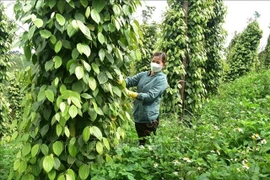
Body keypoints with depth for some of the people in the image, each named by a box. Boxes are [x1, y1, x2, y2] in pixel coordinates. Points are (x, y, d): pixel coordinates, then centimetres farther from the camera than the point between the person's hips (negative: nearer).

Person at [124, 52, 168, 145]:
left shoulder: (161, 79, -10)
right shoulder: (143, 74, 8)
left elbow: (150, 96, -20)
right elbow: (130, 80, -4)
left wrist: (131, 93, -28)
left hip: (150, 117, -6)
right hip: (138, 115, 6)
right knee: (140, 142, 19)